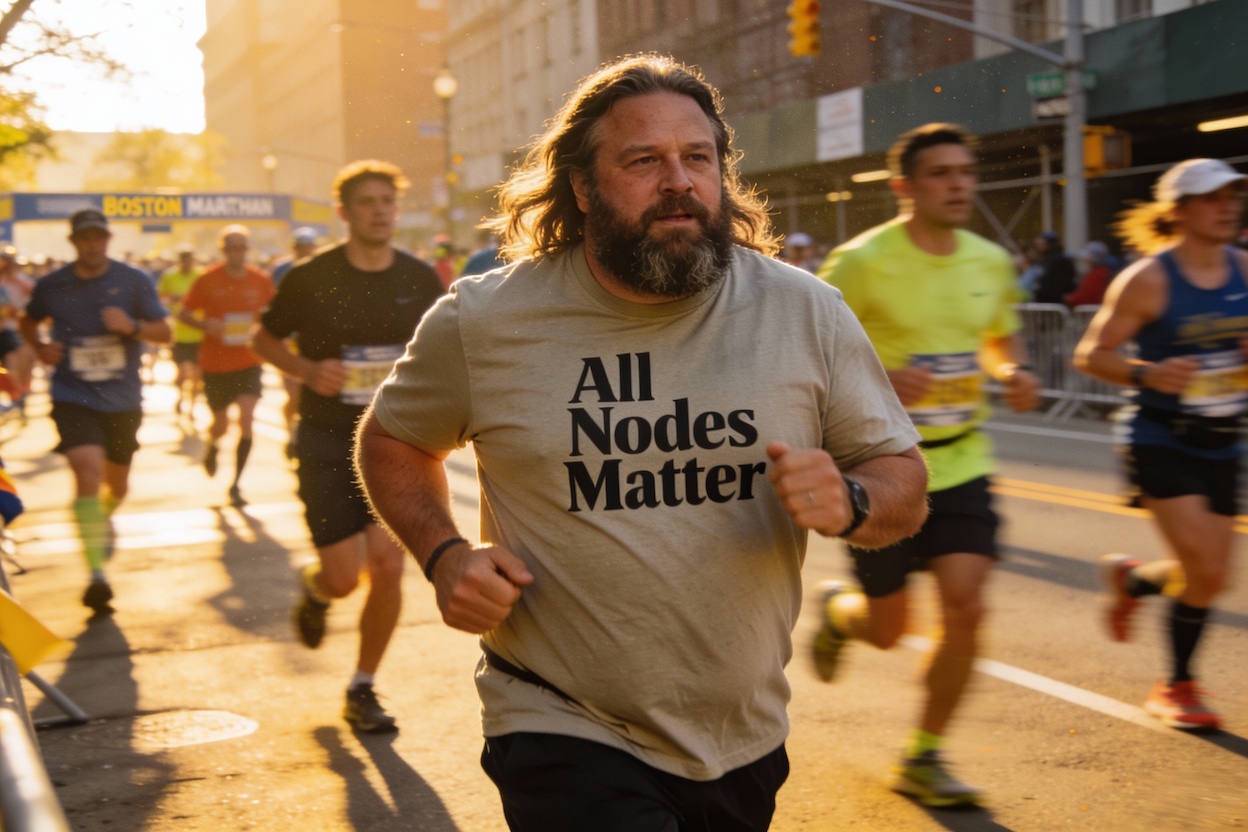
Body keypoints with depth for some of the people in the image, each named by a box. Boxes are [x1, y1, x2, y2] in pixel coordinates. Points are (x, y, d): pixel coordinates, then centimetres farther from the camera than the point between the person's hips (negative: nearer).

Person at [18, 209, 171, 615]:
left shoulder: (133, 281, -3)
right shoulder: (51, 286, -1)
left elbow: (165, 332, -2)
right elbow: (29, 322, 18)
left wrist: (132, 325, -22)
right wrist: (40, 347, -3)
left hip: (122, 401, 2)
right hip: (73, 399, -2)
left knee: (117, 482, 17)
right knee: (88, 470, -23)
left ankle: (104, 521, 55)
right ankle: (96, 574, -23)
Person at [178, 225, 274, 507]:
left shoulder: (261, 281, -1)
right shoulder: (208, 280, -6)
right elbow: (184, 314, 0)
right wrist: (206, 325, -19)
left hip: (248, 362, 1)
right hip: (215, 364, -1)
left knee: (246, 420, -14)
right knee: (221, 424, 11)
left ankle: (235, 484, -1)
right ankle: (210, 446, 49)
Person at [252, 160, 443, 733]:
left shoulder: (420, 280, 2)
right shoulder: (311, 278, -5)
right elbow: (264, 339, 7)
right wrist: (308, 371, -11)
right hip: (328, 443, -2)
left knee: (388, 568, -5)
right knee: (344, 576, -6)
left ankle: (362, 689, 15)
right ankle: (313, 587, 34)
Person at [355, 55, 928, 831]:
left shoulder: (808, 314, -5)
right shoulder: (483, 322, -8)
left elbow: (904, 482, 2)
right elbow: (391, 443, 9)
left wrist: (849, 502, -21)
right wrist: (444, 555, -9)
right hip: (567, 735, -3)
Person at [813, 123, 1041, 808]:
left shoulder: (991, 262, 4)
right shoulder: (862, 262, -14)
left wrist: (1015, 374, -2)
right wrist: (879, 381, -29)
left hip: (961, 463, 4)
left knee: (965, 607, -10)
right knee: (887, 628, 7)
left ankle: (923, 759, 10)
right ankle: (837, 610, 46)